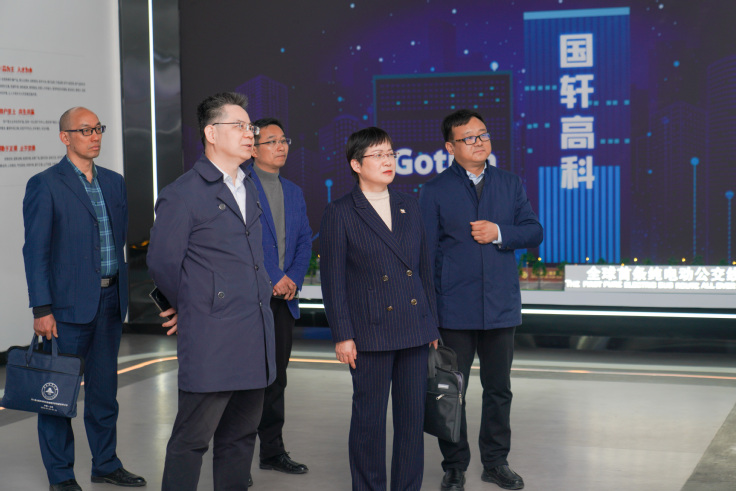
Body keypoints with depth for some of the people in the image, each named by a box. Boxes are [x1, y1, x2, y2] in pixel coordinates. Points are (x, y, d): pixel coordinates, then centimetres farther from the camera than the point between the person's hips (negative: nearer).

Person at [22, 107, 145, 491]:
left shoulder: (114, 183, 12)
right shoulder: (45, 185, -6)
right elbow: (35, 250, -9)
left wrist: (122, 294, 12)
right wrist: (42, 309, -14)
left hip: (110, 301, 6)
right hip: (69, 303, -6)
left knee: (104, 387, 15)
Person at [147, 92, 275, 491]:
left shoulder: (249, 189, 17)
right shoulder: (183, 194, -8)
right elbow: (161, 262, -5)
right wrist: (192, 308, 6)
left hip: (255, 337, 8)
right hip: (211, 339, -7)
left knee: (240, 436, 13)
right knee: (191, 439, -2)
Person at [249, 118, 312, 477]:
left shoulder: (294, 193, 17)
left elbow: (304, 241, 16)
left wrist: (294, 279, -1)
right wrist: (274, 279, -13)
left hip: (283, 298, 6)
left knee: (276, 377, 11)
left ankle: (273, 451, 20)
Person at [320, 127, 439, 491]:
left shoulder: (409, 207, 10)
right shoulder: (340, 214, -4)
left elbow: (423, 268, 14)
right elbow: (333, 280, -5)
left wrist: (431, 323, 12)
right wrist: (342, 336, -9)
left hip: (414, 328, 5)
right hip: (371, 331, -4)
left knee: (413, 414, 8)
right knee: (369, 417, 4)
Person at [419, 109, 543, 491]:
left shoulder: (511, 185, 9)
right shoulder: (435, 191, 0)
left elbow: (534, 232, 6)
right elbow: (425, 252, -1)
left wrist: (500, 233, -13)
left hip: (501, 306, 3)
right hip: (455, 309, -3)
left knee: (499, 388, 12)